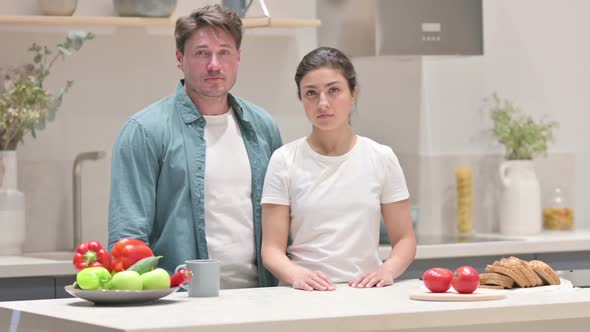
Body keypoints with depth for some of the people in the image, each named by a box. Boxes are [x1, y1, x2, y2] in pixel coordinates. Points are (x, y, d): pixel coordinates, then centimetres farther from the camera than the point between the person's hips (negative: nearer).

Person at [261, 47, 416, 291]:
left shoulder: (381, 158, 9)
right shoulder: (285, 160, 5)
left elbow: (404, 239, 11)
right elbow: (272, 248, 2)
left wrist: (388, 270, -11)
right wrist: (296, 274, -20)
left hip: (365, 290, 1)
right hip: (304, 297, 0)